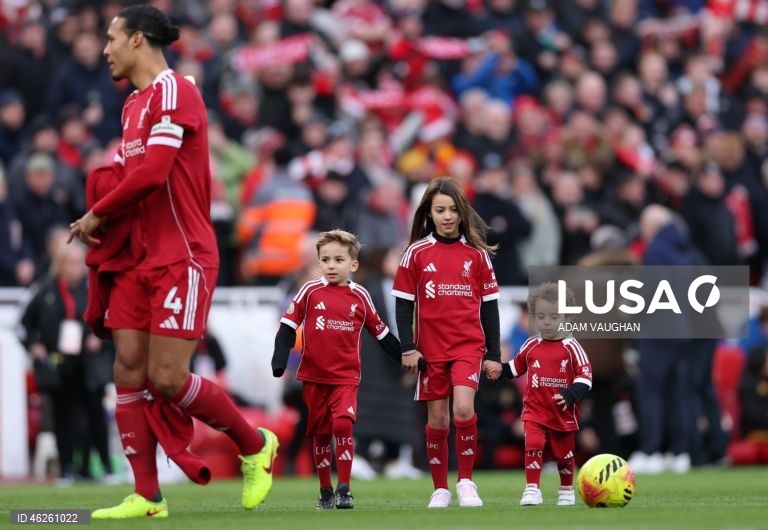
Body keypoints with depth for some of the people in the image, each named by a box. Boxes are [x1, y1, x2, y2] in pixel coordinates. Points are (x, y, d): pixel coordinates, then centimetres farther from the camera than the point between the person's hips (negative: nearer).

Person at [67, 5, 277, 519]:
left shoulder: (174, 91, -12)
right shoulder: (133, 105, 17)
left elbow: (152, 172, -21)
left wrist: (97, 214, -10)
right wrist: (102, 227, 3)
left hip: (182, 259, -9)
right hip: (139, 259, 9)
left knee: (168, 378, -11)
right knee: (129, 371, 0)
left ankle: (256, 445, 11)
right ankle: (147, 496, 2)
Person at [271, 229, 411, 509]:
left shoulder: (360, 296, 1)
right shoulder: (310, 291, -3)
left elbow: (381, 333, 12)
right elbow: (288, 326, -1)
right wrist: (279, 361, -12)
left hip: (346, 376, -1)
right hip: (314, 376, 1)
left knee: (343, 424, -19)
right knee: (321, 433, 7)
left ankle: (343, 488, -11)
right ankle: (325, 490, 20)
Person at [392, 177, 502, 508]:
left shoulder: (477, 254, 4)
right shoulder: (417, 253, 1)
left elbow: (489, 305, 8)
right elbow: (403, 303, 4)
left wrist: (494, 354, 5)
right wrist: (408, 348, -4)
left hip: (468, 346, -1)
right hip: (430, 349, 1)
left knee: (463, 409, -19)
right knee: (437, 418, 4)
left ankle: (466, 481, -6)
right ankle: (440, 490, 15)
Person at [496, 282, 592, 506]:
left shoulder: (571, 347, -8)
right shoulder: (531, 347, 3)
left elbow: (585, 376, -11)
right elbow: (515, 367, 18)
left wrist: (571, 394, -26)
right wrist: (498, 369, 2)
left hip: (564, 413, -1)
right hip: (535, 411, 1)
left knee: (564, 454, 13)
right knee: (533, 446, -20)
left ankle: (567, 491, 35)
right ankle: (532, 490, -17)